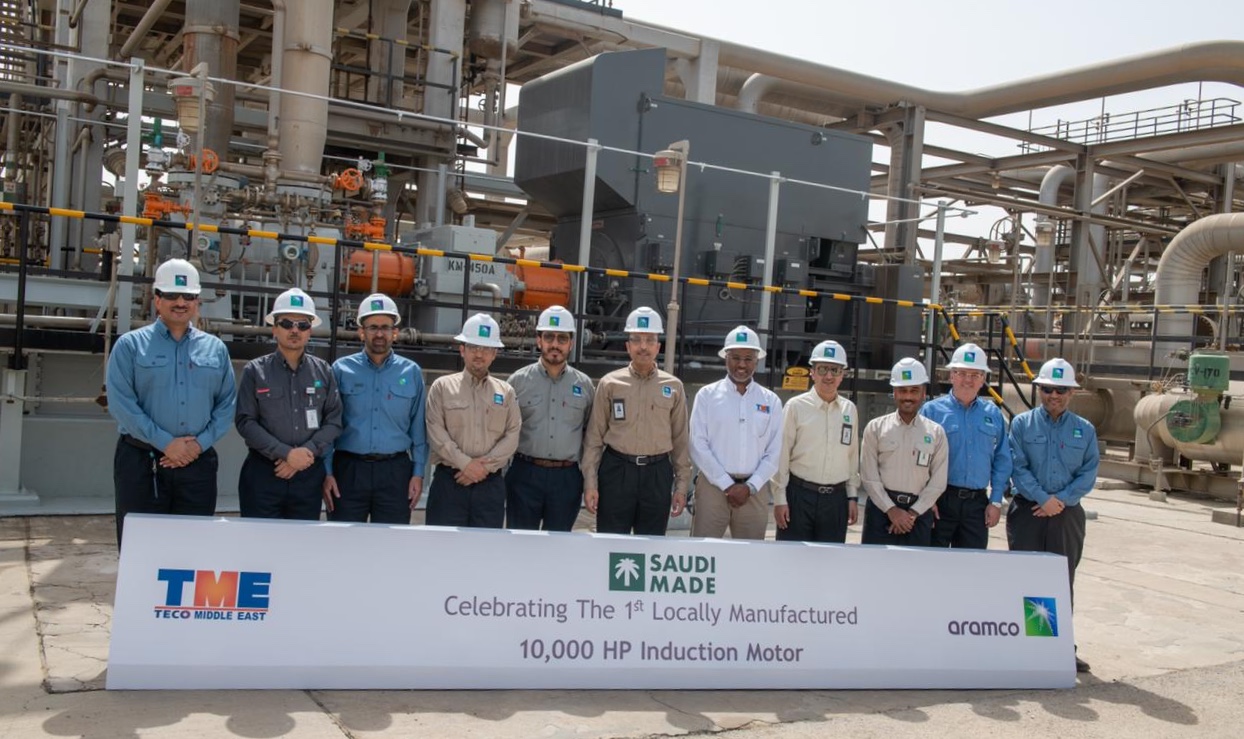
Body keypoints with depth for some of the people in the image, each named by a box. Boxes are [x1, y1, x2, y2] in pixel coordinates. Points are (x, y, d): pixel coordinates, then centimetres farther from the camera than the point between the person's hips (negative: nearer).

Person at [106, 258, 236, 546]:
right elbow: (120, 403, -8)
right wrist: (166, 443, -13)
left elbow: (227, 403, 7)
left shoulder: (215, 348, 11)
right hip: (142, 461, -2)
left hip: (199, 462, 3)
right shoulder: (130, 345, 2)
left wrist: (201, 442, -8)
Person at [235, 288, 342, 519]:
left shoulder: (323, 372, 7)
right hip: (263, 472, -2)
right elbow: (246, 422, -6)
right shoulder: (255, 371, 0)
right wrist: (286, 453, -14)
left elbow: (334, 421, 3)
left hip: (309, 473, 2)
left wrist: (306, 452, -12)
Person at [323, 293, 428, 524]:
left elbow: (419, 427, 7)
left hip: (395, 471, 1)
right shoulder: (341, 369, 4)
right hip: (349, 469, -1)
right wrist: (326, 472, -3)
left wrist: (418, 472, 1)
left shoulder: (411, 373, 7)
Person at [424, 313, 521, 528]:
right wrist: (466, 464, -14)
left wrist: (485, 466, -11)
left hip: (491, 484, 2)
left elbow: (512, 437, 2)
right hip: (449, 481, -2)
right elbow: (436, 433, -5)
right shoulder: (442, 387, 5)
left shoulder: (506, 392, 11)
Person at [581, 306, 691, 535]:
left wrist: (681, 486, 5)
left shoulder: (673, 387, 5)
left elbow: (680, 440, 7)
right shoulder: (610, 384, 1)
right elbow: (594, 437, 2)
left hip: (658, 473, 1)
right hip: (616, 471, -1)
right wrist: (590, 483, -3)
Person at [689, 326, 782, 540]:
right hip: (713, 485, -2)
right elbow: (698, 446, -3)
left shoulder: (771, 401, 8)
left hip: (755, 491, 2)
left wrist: (750, 487, -6)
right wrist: (727, 485, -8)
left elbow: (774, 453, 5)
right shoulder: (707, 395, 3)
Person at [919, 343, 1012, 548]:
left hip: (978, 503, 3)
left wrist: (996, 501, 5)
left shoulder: (993, 415, 9)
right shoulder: (932, 410, -2)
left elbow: (1002, 462, 11)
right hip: (940, 501, -3)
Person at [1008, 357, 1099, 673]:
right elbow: (1018, 467, -5)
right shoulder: (1022, 423, 2)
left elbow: (1088, 473, 2)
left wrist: (1061, 500, -11)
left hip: (1067, 514, 2)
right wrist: (1043, 499, -14)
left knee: (1063, 581, 8)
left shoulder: (1085, 430, 8)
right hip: (1027, 512, -2)